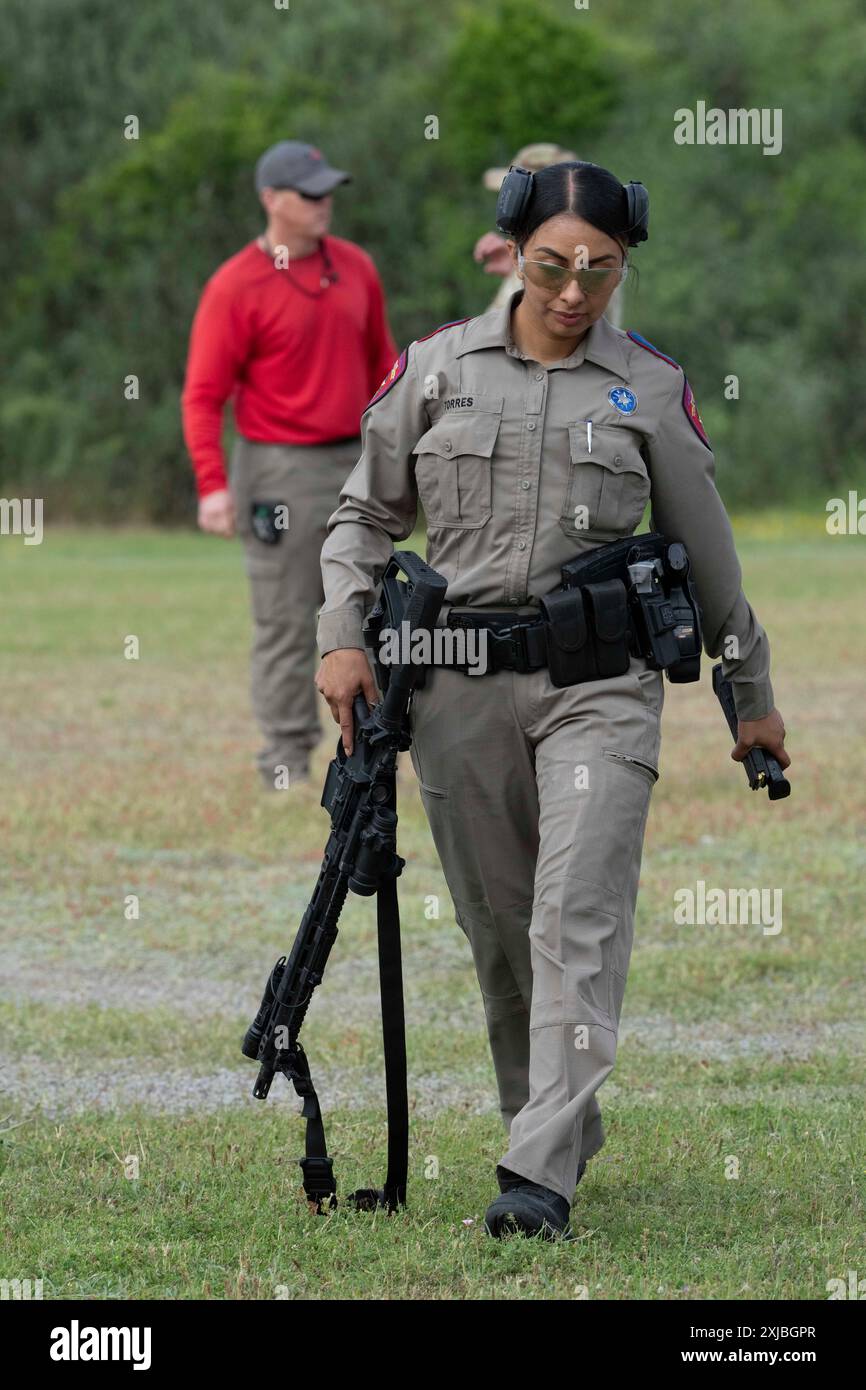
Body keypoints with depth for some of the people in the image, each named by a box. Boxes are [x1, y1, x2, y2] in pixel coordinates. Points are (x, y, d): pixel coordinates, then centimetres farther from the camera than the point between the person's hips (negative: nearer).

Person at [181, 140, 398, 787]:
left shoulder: (355, 267, 8)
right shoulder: (236, 286, -10)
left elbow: (379, 363, 18)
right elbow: (203, 393, -10)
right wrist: (213, 484, -19)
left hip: (355, 463, 6)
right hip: (281, 473, -6)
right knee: (286, 624, -2)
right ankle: (286, 759, 4)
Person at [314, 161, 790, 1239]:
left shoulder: (652, 390, 4)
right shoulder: (435, 368, 5)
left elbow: (707, 551, 14)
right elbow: (366, 513, 13)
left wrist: (752, 695, 20)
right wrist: (342, 638, -1)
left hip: (598, 684, -2)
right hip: (459, 685, 2)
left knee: (578, 920, -14)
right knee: (497, 926, 8)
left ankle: (541, 1174, -19)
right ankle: (561, 1130, 25)